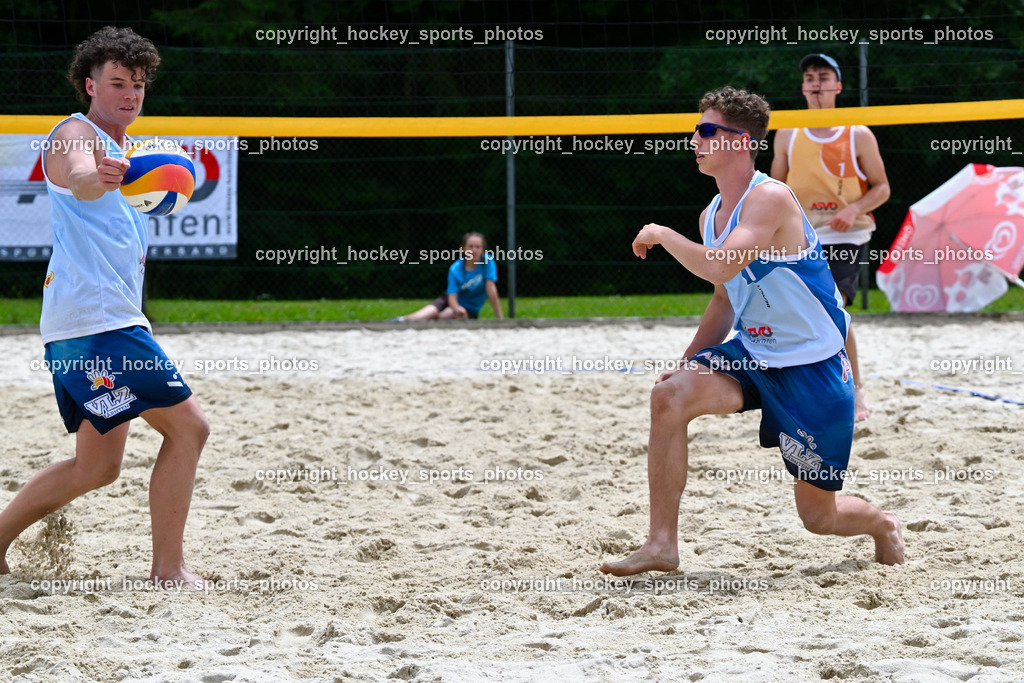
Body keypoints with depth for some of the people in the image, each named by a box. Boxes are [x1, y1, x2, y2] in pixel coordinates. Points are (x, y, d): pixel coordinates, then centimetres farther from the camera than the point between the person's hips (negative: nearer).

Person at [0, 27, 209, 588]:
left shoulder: (123, 150, 22)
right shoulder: (76, 133, -7)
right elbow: (79, 180, -33)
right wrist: (100, 177, -54)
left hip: (112, 318, 10)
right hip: (94, 316, -10)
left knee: (97, 465, 12)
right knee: (187, 424, -12)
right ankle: (168, 568, -9)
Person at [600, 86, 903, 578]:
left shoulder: (770, 199, -20)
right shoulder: (712, 216, 7)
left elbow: (723, 266, -35)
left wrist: (662, 235, -20)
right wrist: (687, 364, 9)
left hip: (813, 366, -7)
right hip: (752, 352, 7)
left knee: (818, 515, 2)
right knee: (669, 394, -22)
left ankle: (882, 525, 40)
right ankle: (661, 544, -18)